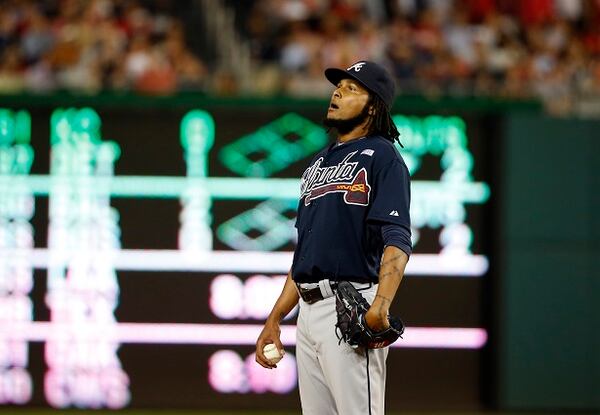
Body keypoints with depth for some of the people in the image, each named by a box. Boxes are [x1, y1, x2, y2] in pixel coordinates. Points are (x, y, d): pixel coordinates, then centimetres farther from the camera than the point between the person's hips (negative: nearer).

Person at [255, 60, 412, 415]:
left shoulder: (382, 156, -4)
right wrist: (275, 320, 20)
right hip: (309, 311, 9)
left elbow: (397, 241, -16)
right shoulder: (319, 163, 22)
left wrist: (381, 305, -31)